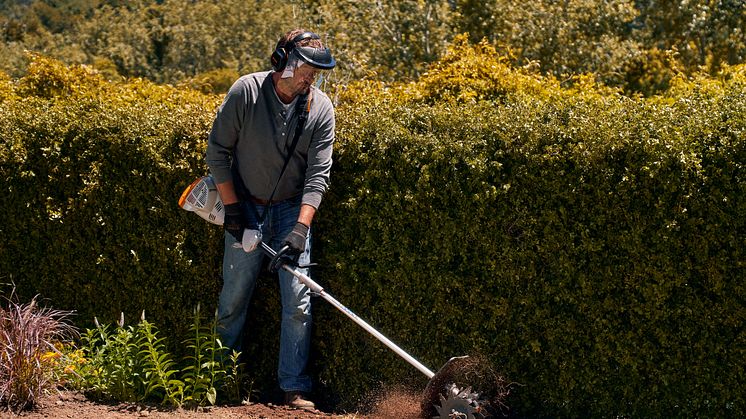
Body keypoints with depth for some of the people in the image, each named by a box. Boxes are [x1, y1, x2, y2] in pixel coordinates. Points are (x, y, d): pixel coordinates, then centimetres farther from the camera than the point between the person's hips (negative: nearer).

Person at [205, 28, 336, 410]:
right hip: (245, 207, -1)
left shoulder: (320, 107, -9)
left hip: (293, 209, 1)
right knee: (235, 293, 5)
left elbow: (318, 173, -11)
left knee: (297, 300, -5)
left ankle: (295, 389, 1)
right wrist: (231, 205, -9)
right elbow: (217, 150, -6)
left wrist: (301, 227, -20)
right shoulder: (245, 92, -14)